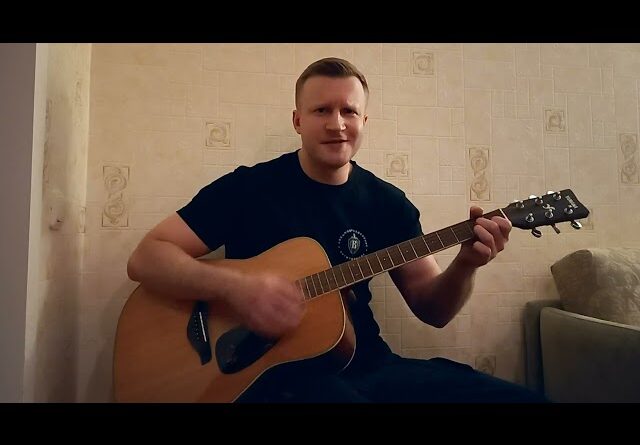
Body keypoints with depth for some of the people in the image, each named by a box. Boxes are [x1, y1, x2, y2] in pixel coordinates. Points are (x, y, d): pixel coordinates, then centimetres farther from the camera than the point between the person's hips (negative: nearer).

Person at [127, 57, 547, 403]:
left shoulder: (387, 202, 5)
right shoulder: (249, 186, -5)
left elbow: (431, 307, 7)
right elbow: (146, 258, -7)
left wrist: (464, 266, -14)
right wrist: (235, 286, -24)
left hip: (366, 366, 4)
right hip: (272, 371, -3)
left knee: (522, 397, -10)